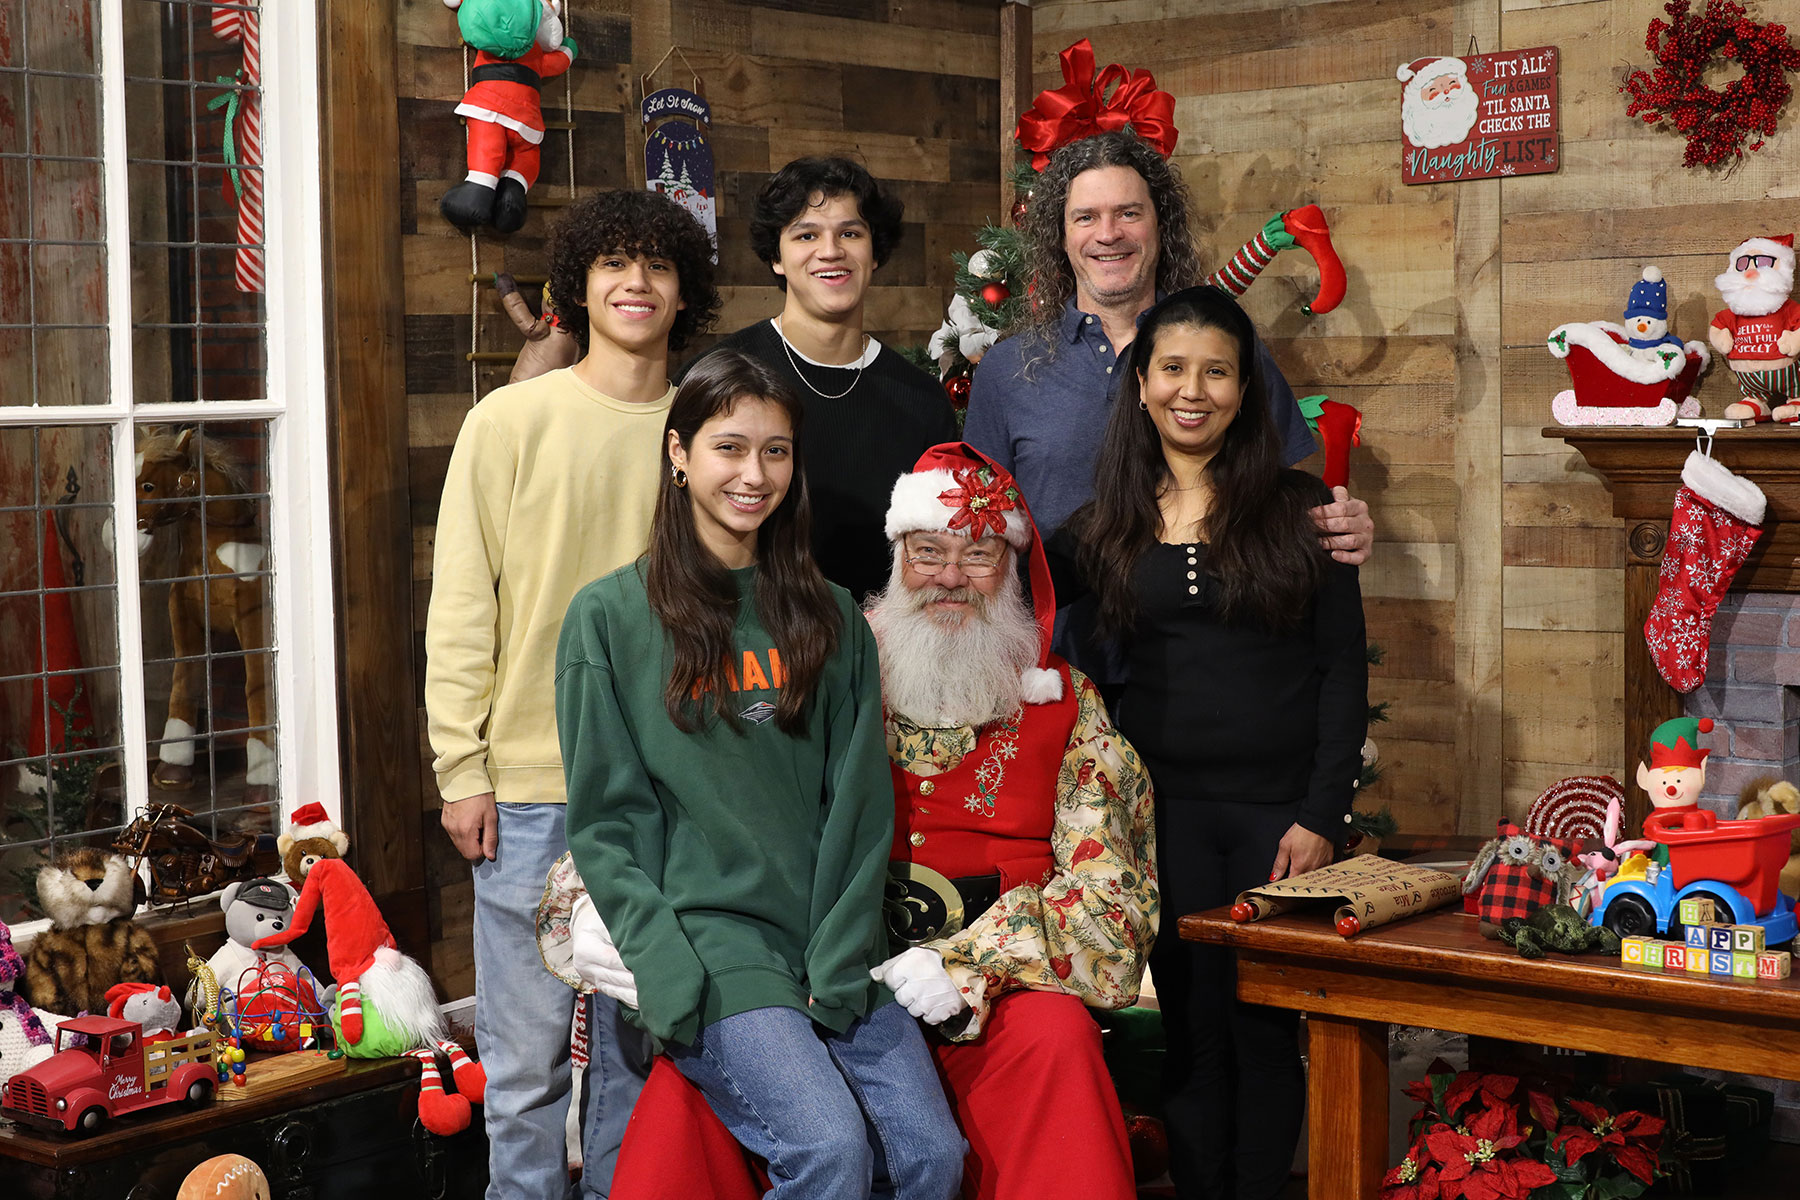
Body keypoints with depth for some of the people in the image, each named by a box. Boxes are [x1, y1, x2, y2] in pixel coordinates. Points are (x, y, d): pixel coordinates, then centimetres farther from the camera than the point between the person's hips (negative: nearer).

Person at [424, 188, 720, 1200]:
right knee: (530, 1047, 2)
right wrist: (463, 770, -5)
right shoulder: (511, 421, 0)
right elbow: (462, 610, 0)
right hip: (532, 785, -2)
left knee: (641, 1036, 11)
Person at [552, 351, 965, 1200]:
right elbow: (605, 820, 1)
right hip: (706, 949, -4)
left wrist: (841, 961, -3)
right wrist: (668, 971, -11)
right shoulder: (610, 617, 4)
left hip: (832, 956, 4)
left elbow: (859, 803, 9)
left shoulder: (829, 618, 14)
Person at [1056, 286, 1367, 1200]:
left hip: (1280, 807, -1)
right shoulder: (1103, 526, 7)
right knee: (1193, 1031, 5)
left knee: (1267, 1030, 3)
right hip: (1166, 808, 1)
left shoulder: (1299, 509, 2)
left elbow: (1343, 669, 0)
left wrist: (1323, 815, -7)